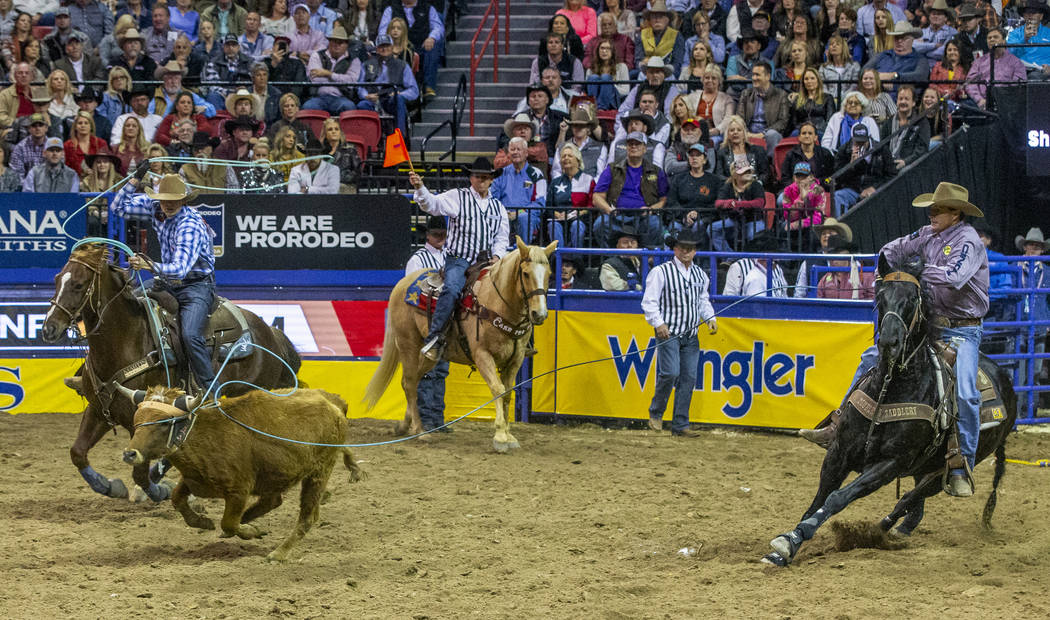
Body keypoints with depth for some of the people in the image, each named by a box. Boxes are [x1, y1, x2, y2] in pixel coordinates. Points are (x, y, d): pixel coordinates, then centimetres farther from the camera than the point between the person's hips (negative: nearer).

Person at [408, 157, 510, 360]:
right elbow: (433, 204, -10)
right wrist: (419, 188, -29)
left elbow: (502, 238, 20)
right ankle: (434, 338, -34)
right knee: (451, 289, -32)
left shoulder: (498, 207, 20)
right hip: (459, 260, -5)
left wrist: (497, 256, -1)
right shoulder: (458, 197, 6)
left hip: (487, 263, 5)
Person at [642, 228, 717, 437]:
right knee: (670, 373, -18)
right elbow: (649, 301, -7)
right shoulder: (661, 272, -5)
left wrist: (710, 318, 5)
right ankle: (655, 413, 5)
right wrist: (658, 323, -18)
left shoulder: (700, 274, 12)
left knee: (689, 379, 2)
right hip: (668, 333, -6)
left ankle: (680, 425, 8)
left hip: (691, 335, 6)